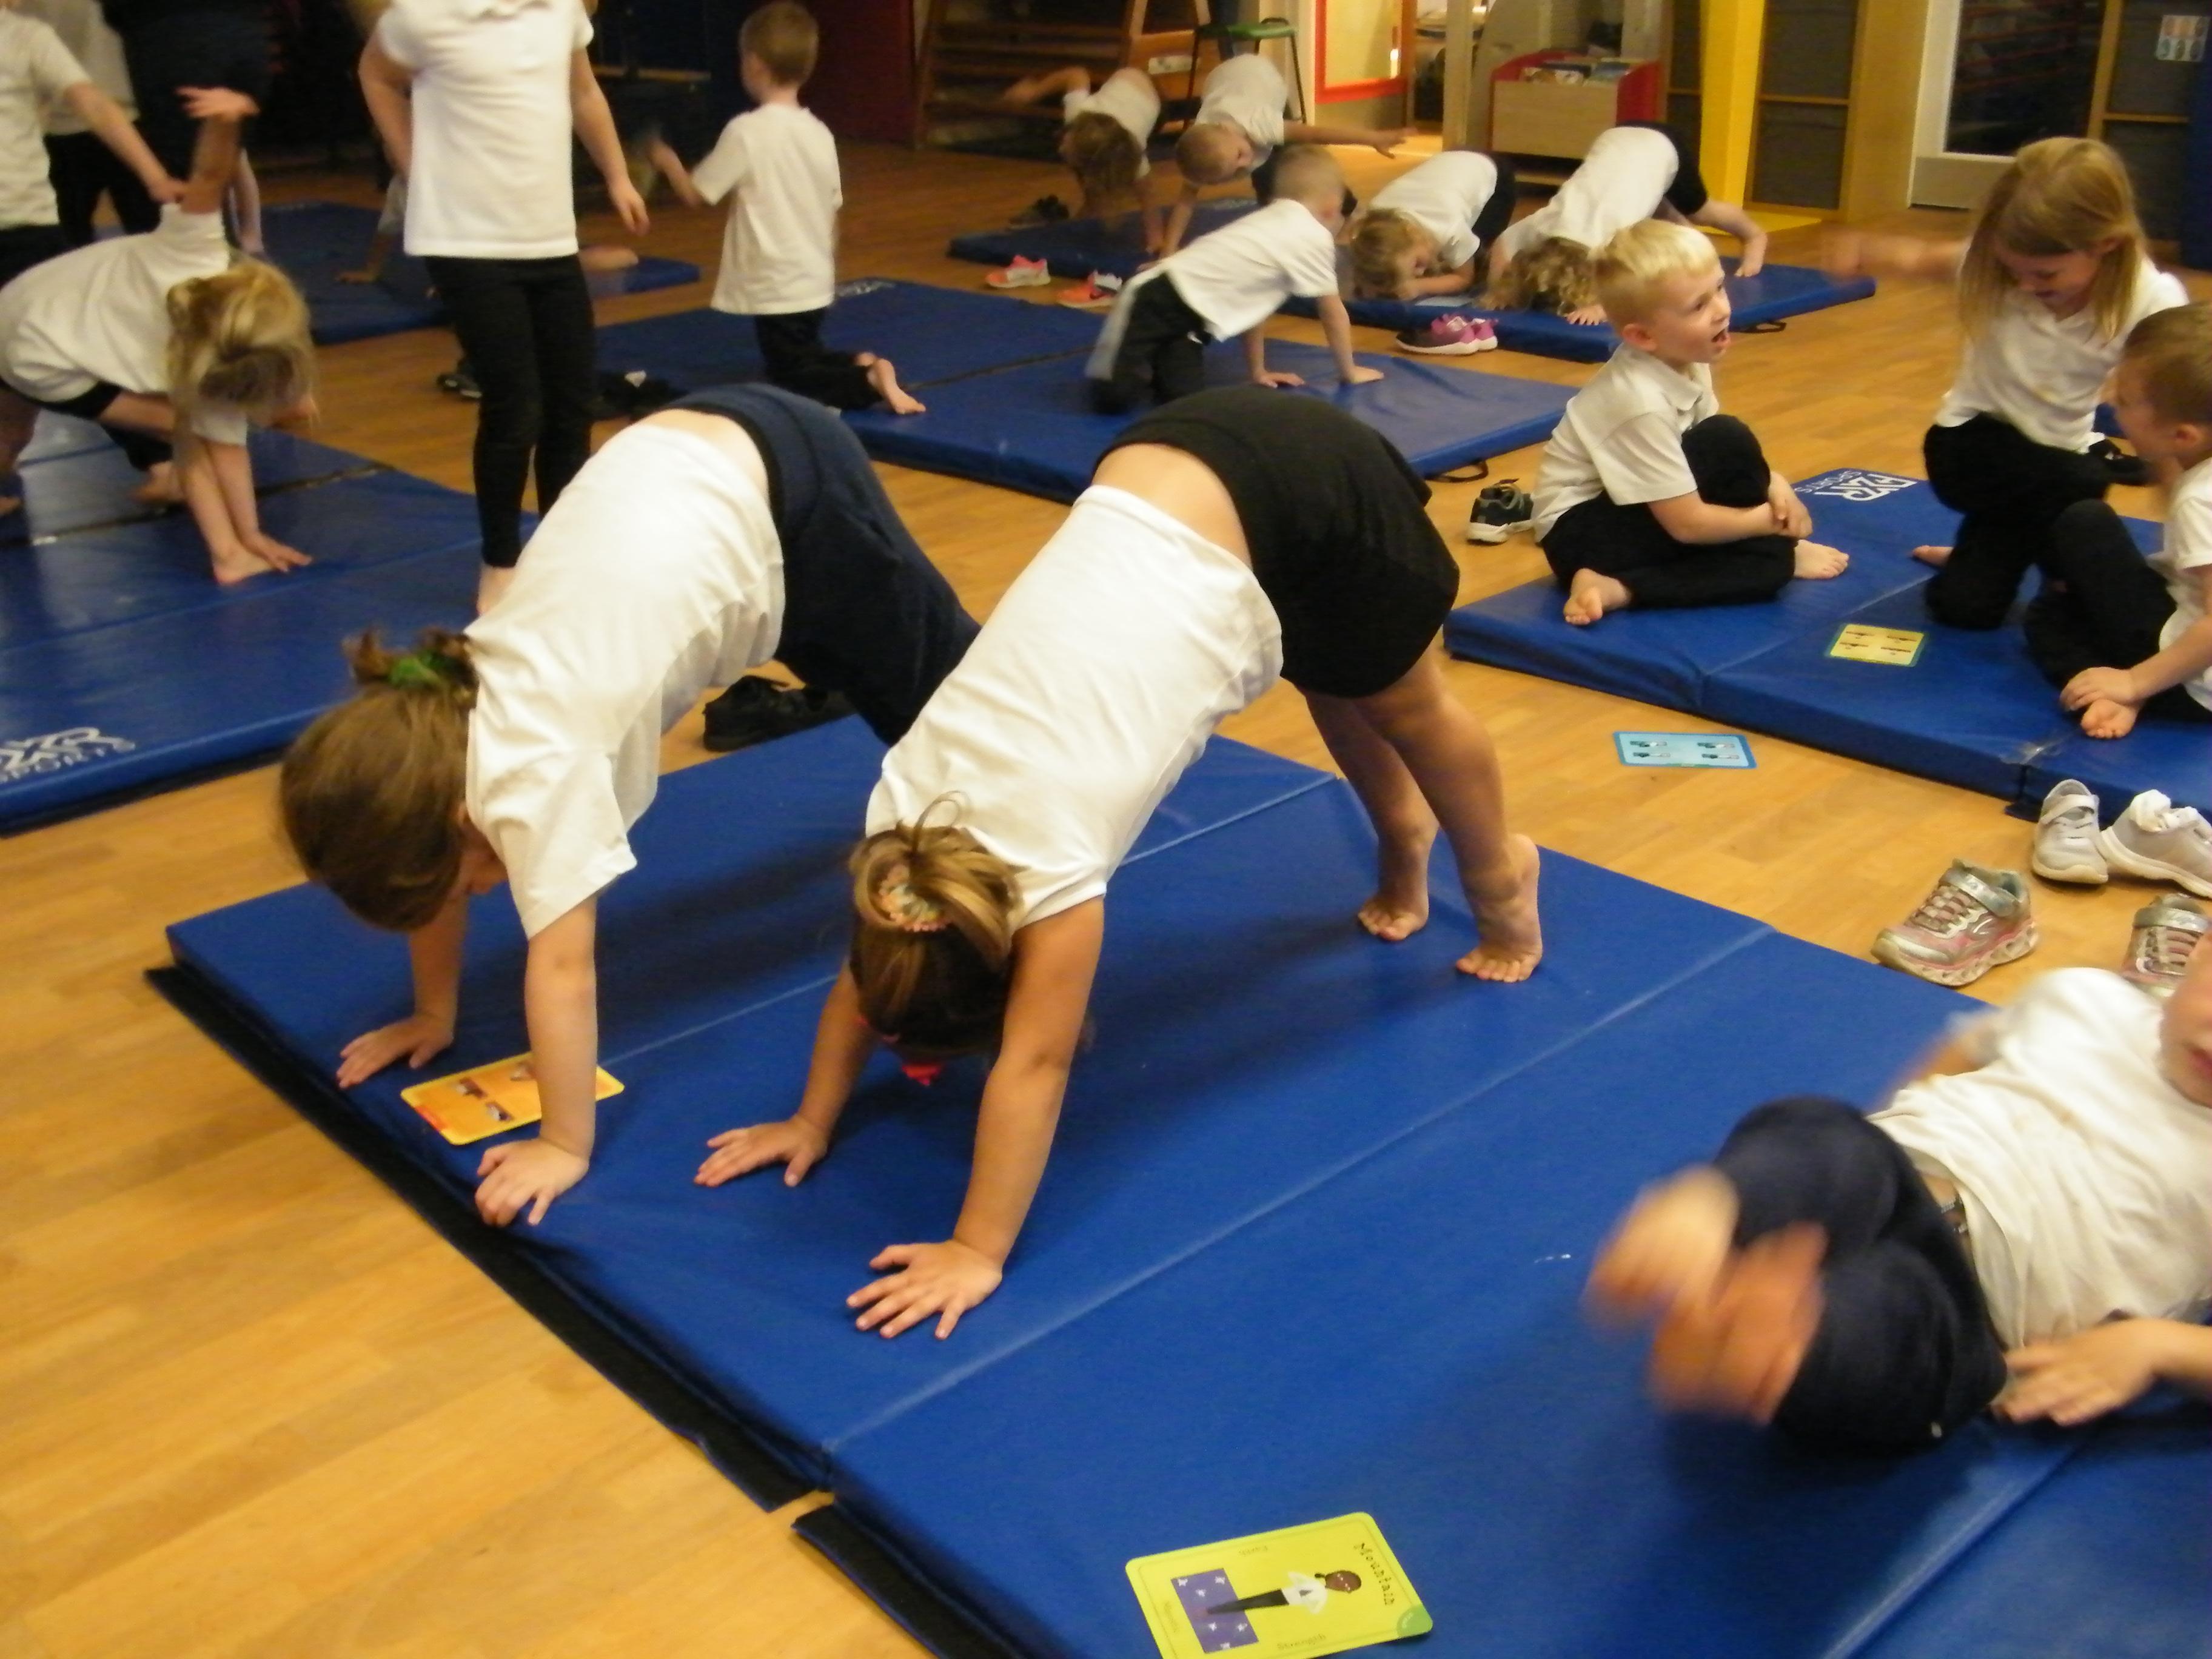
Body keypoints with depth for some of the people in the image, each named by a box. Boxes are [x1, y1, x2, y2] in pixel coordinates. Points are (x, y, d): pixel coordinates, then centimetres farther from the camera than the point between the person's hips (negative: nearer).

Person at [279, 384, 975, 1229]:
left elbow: (562, 968, -28)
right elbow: (435, 876, 5)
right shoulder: (432, 715, -10)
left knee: (938, 697, 16)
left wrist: (566, 1146, -22)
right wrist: (435, 1014, 10)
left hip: (788, 491, -7)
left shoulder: (534, 768, -31)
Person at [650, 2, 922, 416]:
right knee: (805, 360, 26)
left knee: (791, 382, 2)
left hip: (775, 288, -7)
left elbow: (695, 193, -8)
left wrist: (668, 161, 13)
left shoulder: (746, 131, -14)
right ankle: (862, 364, 0)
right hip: (816, 284, 7)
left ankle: (869, 380, -20)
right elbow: (832, 213, 10)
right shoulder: (820, 133, 4)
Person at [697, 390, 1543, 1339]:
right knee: (1334, 692, 29)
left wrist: (979, 1252, -19)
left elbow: (1035, 1063, -23)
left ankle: (1500, 876, 44)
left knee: (1404, 707, 19)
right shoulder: (908, 798, -11)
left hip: (1308, 493, -5)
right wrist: (813, 1121, 5)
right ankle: (1405, 838, 55)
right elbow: (868, 966, 2)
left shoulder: (1048, 848, -28)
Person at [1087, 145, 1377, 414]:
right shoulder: (1315, 237, -7)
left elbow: (1254, 303, 24)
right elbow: (1333, 312, 3)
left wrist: (1258, 372, 28)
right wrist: (1349, 372, 15)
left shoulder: (1273, 222, 19)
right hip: (1165, 299, -9)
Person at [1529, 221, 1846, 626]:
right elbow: (1688, 524, -25)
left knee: (1768, 566, -11)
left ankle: (1617, 589, -14)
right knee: (1729, 442, -24)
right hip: (1580, 533, -9)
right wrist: (1772, 519, -11)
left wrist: (1772, 483, -7)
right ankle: (1786, 551, -1)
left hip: (1629, 513, 9)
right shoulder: (1641, 402, -28)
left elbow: (1722, 458, 12)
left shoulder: (1684, 361, -3)